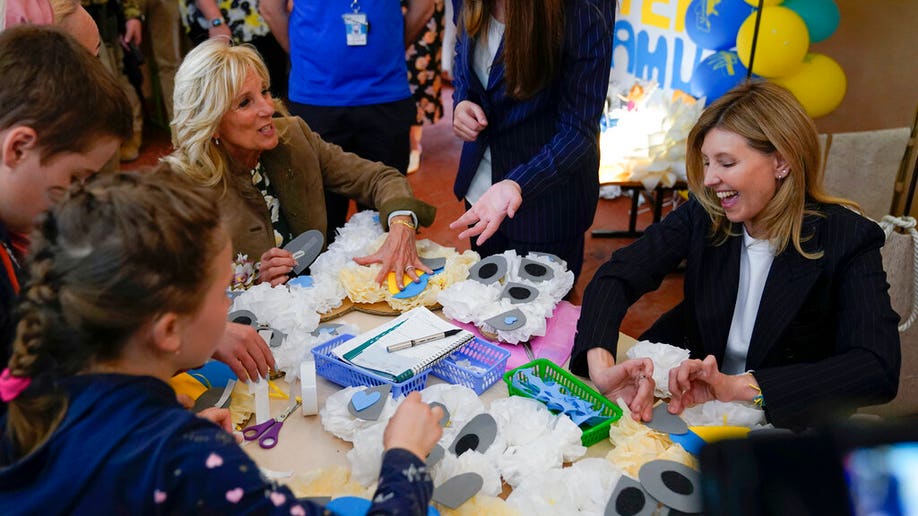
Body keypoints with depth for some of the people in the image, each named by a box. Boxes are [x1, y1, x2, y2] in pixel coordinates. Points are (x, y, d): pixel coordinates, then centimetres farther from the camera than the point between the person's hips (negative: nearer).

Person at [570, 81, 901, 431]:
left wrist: (738, 386, -36)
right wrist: (602, 365, -35)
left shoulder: (848, 239, -14)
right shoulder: (703, 215, -6)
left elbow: (879, 370, -25)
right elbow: (616, 276, -15)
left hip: (789, 427, -3)